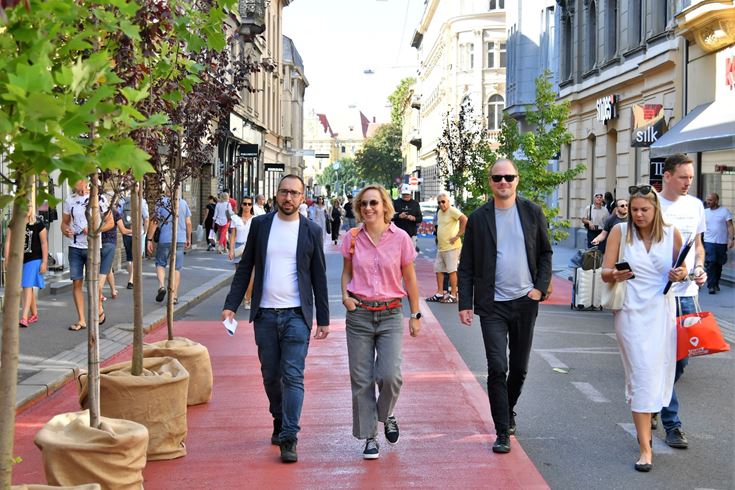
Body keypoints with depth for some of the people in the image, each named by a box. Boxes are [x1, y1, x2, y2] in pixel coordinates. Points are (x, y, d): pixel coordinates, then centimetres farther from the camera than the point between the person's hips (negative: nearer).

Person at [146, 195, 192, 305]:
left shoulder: (161, 203, -3)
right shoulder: (183, 203, 3)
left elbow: (154, 222, -5)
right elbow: (188, 223, 5)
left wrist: (149, 240, 0)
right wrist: (189, 239, 17)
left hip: (164, 239, -1)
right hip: (180, 239, 1)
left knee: (160, 264, 16)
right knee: (176, 268, 7)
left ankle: (161, 286, -7)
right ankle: (174, 296, 6)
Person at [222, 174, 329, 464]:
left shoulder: (312, 231, 2)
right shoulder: (260, 225, 5)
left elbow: (319, 277, 5)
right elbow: (245, 268, 8)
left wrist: (323, 318, 4)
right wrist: (231, 305, 0)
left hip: (296, 315, -2)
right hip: (265, 314, 2)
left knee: (293, 377, -9)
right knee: (270, 376, 12)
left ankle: (289, 438, -8)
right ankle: (279, 422, 32)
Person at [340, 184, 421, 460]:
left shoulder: (400, 238, -4)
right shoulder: (352, 238, 1)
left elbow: (409, 278, 5)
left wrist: (415, 315, 6)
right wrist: (345, 296, -5)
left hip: (390, 315, -1)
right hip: (359, 314, 2)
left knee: (390, 376, -12)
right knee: (361, 380, 2)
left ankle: (386, 415, 21)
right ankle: (369, 437, 16)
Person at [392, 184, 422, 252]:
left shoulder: (415, 203, 10)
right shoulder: (396, 203, 4)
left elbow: (420, 218, 8)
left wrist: (414, 218, -13)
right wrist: (399, 216, -17)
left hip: (412, 234, 1)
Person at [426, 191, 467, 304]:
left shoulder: (452, 210, -12)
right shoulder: (439, 212, 15)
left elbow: (465, 220, -24)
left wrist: (458, 236, -21)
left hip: (451, 247, -9)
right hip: (441, 247, 9)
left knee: (452, 270, -5)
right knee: (438, 270, 11)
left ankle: (453, 295, 1)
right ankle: (440, 293, 19)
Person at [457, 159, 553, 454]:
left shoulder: (532, 212, 3)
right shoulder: (478, 218, -1)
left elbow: (545, 253, 10)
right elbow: (466, 266, 1)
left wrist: (541, 287, -3)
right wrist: (465, 303, -6)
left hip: (525, 302, 2)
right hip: (492, 305, -2)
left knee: (519, 368, 13)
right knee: (497, 368, -8)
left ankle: (508, 411, 38)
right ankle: (502, 432, 1)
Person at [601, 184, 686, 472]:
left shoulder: (671, 234, 3)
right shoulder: (620, 232, -1)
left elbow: (680, 269, 16)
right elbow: (605, 272, -3)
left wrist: (681, 274, -8)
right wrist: (615, 275, -25)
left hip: (662, 311, 2)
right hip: (631, 312, -2)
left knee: (657, 373, 7)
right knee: (642, 375, -7)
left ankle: (645, 418, 35)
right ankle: (645, 447, -5)